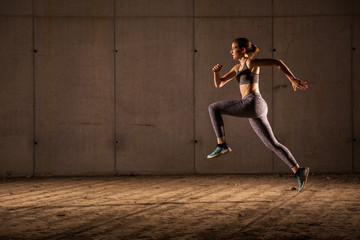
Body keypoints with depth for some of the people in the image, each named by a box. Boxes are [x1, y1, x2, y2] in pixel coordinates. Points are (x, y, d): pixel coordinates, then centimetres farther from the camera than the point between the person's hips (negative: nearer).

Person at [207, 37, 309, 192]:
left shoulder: (251, 62, 0)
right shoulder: (238, 67, 26)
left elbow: (277, 62, -6)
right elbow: (218, 84, 25)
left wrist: (293, 79, -15)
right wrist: (216, 71, 4)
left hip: (252, 103, -10)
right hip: (255, 110, 10)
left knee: (214, 108, -2)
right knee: (272, 144, 9)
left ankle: (222, 145, -7)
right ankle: (298, 172, 7)